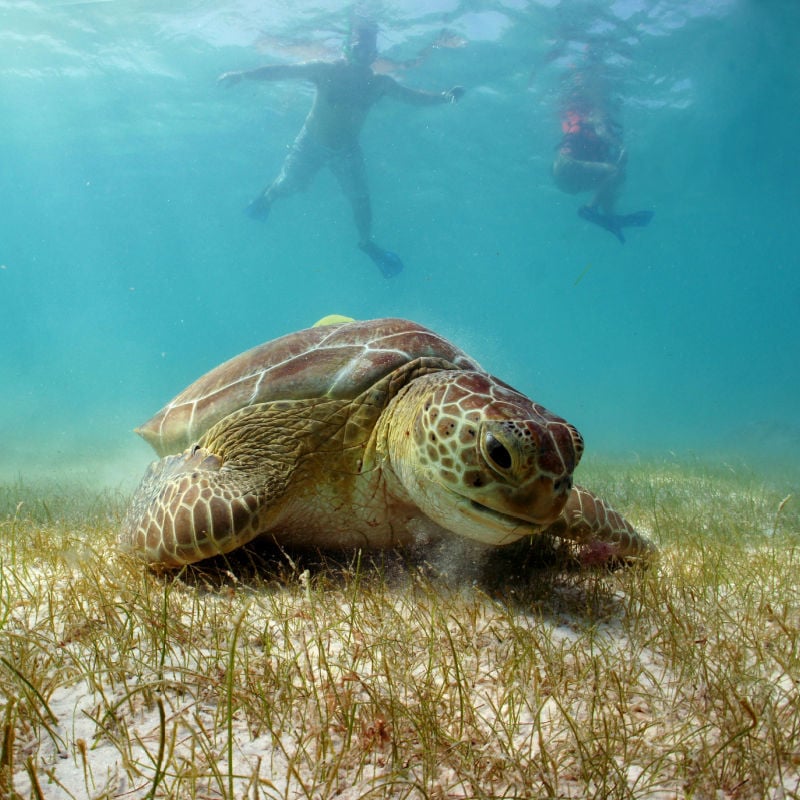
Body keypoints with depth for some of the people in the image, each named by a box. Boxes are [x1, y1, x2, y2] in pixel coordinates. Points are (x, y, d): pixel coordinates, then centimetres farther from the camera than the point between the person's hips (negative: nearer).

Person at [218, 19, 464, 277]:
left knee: (361, 200, 3)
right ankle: (267, 198, 45)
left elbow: (414, 96, -13)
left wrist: (444, 96, -31)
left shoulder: (379, 83, -14)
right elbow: (282, 70, -20)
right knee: (288, 185, 8)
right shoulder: (326, 70, -21)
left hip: (348, 149, 2)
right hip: (311, 142, -2)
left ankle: (366, 241, 30)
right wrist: (242, 75, -27)